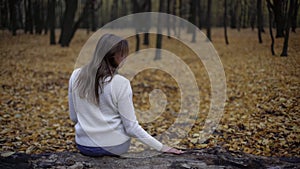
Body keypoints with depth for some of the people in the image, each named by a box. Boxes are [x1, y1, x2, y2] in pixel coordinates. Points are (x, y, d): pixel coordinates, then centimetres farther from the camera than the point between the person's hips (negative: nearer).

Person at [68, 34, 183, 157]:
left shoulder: (76, 76, -6)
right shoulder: (121, 83, -18)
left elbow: (74, 117, 4)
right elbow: (132, 127, -16)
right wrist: (161, 147, -9)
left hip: (83, 146, 3)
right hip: (114, 147, -3)